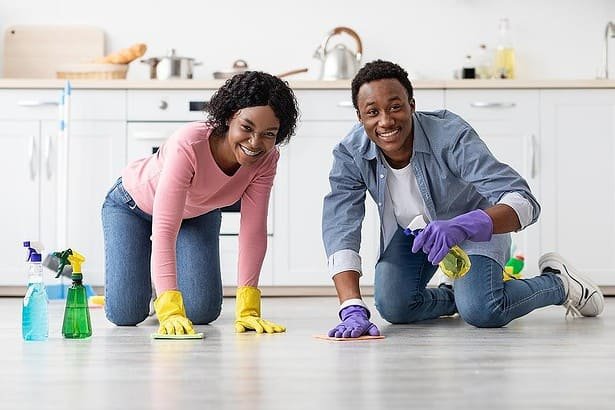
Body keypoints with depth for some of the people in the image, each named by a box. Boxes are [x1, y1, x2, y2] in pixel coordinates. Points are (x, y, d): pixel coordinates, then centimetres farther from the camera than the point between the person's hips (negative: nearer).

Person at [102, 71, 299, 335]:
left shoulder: (266, 158, -28)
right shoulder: (189, 145, -43)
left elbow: (253, 231, -27)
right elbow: (164, 230, -47)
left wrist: (248, 308, -36)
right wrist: (170, 311, -55)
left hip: (198, 213, 4)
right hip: (132, 206, -4)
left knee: (203, 312, -11)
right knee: (125, 313, -14)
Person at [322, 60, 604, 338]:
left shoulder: (451, 136, -37)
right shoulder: (349, 154, -27)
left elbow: (524, 201, -44)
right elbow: (340, 230, -32)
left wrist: (462, 227, -64)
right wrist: (353, 310, -46)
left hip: (473, 224, -3)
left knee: (481, 312, -23)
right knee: (393, 307, -18)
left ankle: (558, 282, 7)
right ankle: (462, 294, 14)